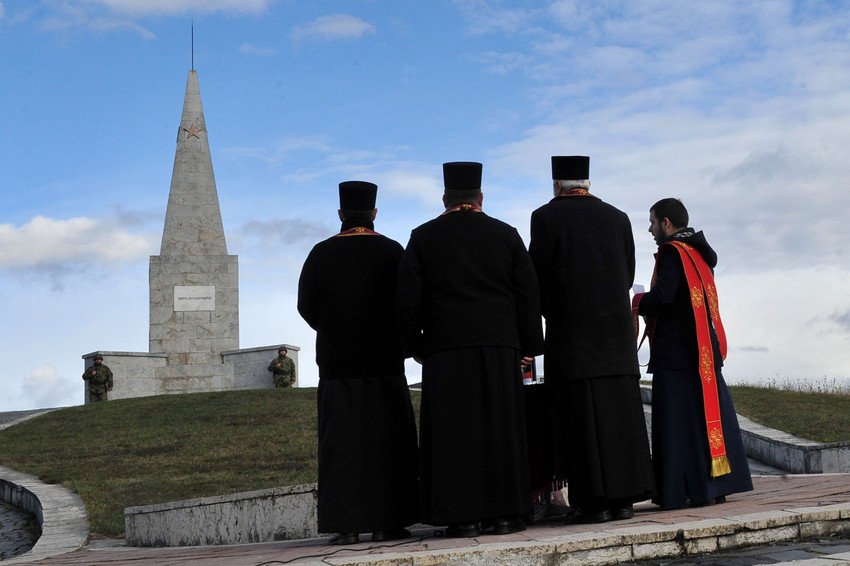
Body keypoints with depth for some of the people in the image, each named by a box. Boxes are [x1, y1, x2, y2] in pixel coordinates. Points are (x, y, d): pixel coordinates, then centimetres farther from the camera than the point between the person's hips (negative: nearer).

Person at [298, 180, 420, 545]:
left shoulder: (322, 253, -1)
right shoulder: (392, 252, -2)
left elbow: (306, 305, 2)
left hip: (336, 360, 1)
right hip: (385, 359, 0)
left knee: (341, 441, 3)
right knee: (387, 439, 6)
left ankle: (345, 524, -1)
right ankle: (387, 521, 3)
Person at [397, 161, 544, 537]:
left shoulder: (423, 238, 4)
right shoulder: (505, 234, 7)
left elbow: (408, 299, 1)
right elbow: (529, 293, 5)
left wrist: (415, 347, 9)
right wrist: (529, 346, 9)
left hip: (445, 349, -1)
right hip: (500, 346, 1)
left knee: (454, 431, 1)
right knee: (501, 428, 5)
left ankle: (464, 516, 0)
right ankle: (506, 513, 5)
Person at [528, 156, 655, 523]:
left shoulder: (546, 217, -2)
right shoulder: (617, 218, 11)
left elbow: (538, 276, -3)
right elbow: (628, 275, 13)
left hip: (572, 332, -4)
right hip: (617, 330, 4)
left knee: (583, 414, -4)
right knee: (622, 409, 6)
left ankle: (596, 501, -6)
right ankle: (625, 498, 6)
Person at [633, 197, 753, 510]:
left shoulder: (671, 252, -9)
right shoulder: (699, 253, 17)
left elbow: (661, 297, -20)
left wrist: (638, 301, -2)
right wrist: (650, 302, 16)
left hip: (677, 355, -9)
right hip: (705, 352, 9)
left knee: (680, 422, -6)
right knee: (709, 416, 9)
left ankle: (691, 490, -6)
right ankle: (717, 484, 13)